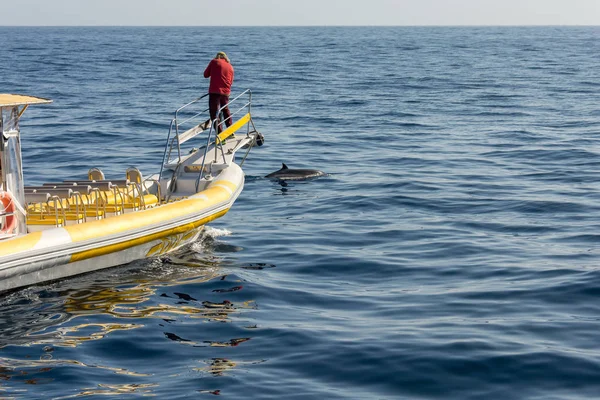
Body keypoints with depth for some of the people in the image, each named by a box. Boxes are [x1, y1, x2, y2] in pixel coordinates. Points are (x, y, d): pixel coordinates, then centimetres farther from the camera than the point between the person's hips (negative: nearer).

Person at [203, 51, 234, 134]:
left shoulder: (214, 62, 2)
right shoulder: (230, 67, 13)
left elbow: (206, 74, 7)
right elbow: (231, 81, 16)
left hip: (214, 91, -5)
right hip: (226, 92, 5)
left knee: (214, 113, -4)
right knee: (226, 110, 26)